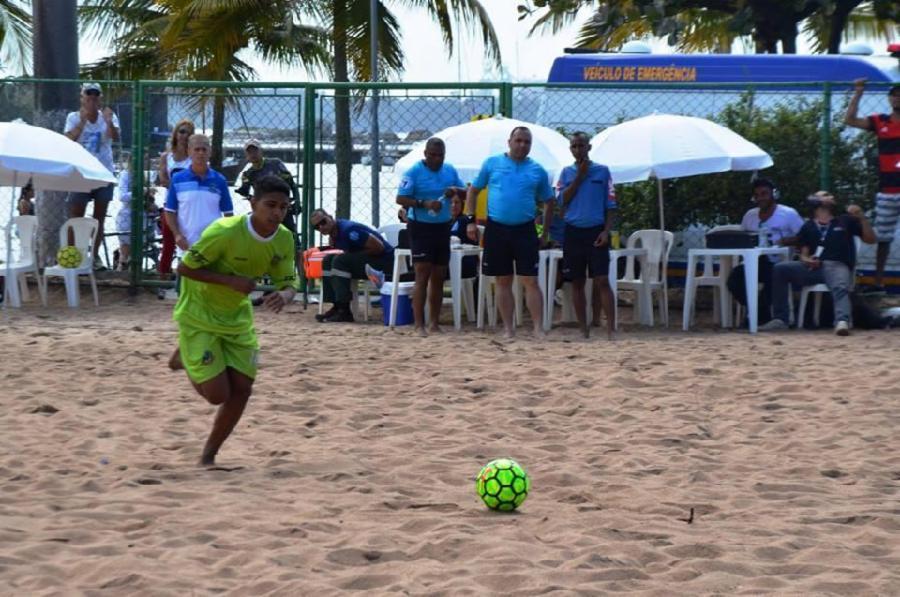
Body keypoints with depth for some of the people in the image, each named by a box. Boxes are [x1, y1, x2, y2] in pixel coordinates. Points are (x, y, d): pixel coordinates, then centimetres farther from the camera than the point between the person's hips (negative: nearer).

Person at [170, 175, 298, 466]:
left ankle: (209, 456, 19)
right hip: (199, 316, -6)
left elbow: (288, 281, -1)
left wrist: (285, 295, -26)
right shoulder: (224, 232, -29)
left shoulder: (284, 239, -10)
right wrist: (230, 280, -30)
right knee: (217, 394, -10)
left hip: (237, 316, 6)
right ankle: (187, 358, 23)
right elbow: (184, 268, -21)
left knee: (242, 389, 1)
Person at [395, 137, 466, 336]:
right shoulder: (414, 172, -8)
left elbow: (465, 191, 15)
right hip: (421, 228, -6)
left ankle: (435, 323, 17)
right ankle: (419, 325, -12)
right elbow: (400, 199, -11)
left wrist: (456, 190, -9)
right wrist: (424, 204, -25)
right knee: (422, 275, -11)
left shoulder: (450, 170, 8)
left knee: (439, 277, 10)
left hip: (443, 228, 6)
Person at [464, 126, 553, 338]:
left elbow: (548, 202, 14)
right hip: (496, 229, 1)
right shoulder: (492, 163, 4)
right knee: (503, 281, 7)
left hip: (525, 231, 0)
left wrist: (546, 229, 4)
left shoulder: (537, 171, 6)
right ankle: (508, 329, 14)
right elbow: (473, 191, 10)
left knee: (530, 281, -6)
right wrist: (470, 220, 2)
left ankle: (539, 329, -6)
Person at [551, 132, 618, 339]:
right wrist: (579, 176, -7)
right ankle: (584, 330, 10)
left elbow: (611, 205, 2)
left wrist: (606, 231, -9)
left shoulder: (602, 171, 3)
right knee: (577, 282, 5)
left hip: (595, 231, -3)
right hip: (573, 232, 3)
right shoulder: (567, 172, 9)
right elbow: (562, 201, -4)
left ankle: (610, 329, -14)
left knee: (602, 281, -10)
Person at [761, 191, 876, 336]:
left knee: (840, 289, -36)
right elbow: (804, 253, 16)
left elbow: (870, 239, 16)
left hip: (838, 266, -2)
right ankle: (781, 319, -20)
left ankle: (842, 322, -66)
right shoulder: (808, 226, 23)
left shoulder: (846, 221, 22)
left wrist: (861, 217, 2)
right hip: (814, 267, 2)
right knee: (780, 268, -20)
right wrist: (806, 260, -9)